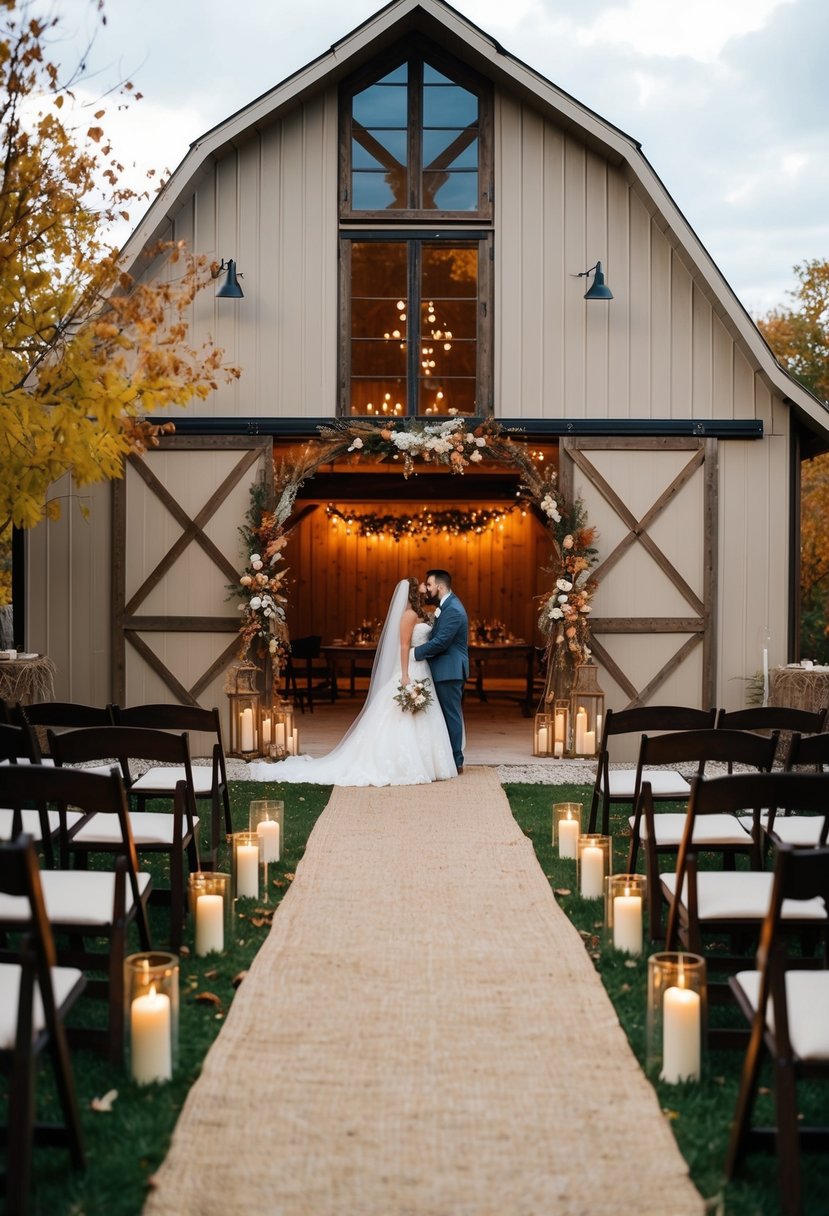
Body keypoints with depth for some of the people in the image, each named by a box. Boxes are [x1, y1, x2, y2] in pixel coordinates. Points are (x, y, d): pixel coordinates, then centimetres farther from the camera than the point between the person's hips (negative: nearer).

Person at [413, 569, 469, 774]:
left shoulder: (453, 610, -19)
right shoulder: (447, 604, 13)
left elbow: (440, 642, -23)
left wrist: (415, 652, -14)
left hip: (449, 670, -10)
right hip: (447, 670, 10)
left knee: (451, 715, -4)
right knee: (449, 715, 13)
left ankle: (455, 762, 1)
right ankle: (452, 759, 19)